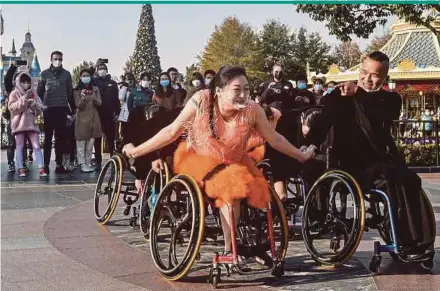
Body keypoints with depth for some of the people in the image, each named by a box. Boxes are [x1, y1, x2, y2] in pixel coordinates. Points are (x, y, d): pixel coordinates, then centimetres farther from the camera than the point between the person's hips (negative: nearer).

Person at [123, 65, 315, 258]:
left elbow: (274, 139, -4)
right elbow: (172, 131, -15)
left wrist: (302, 156, 3)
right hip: (198, 159, -3)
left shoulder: (253, 110, -20)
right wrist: (136, 151, -13)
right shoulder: (201, 100, -24)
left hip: (232, 163, 3)